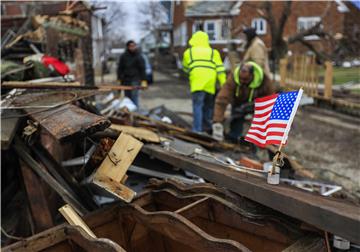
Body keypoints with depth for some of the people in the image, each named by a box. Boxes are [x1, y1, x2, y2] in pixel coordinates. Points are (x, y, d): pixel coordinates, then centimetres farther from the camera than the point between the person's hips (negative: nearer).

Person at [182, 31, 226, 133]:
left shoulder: (188, 52, 16)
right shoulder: (213, 52, 18)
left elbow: (185, 68, 23)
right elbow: (220, 69, 10)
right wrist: (223, 85, 9)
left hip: (197, 83, -2)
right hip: (210, 84, 2)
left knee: (197, 106, -5)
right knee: (208, 107, 15)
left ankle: (197, 130, -13)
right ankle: (207, 128, 21)